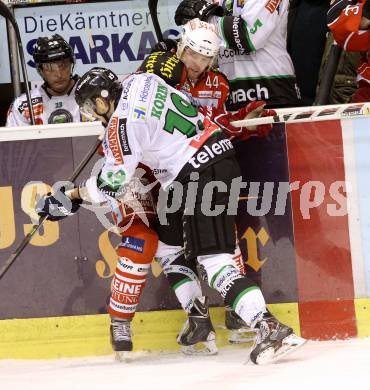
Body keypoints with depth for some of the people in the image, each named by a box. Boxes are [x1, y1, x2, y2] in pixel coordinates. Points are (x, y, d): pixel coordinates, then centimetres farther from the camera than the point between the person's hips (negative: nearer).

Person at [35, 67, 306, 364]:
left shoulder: (122, 125, -14)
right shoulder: (141, 80, 9)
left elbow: (112, 184, -7)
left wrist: (72, 198, 4)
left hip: (199, 177, -10)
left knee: (214, 260, -15)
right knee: (168, 244, 22)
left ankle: (269, 328, -27)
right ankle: (199, 317, 27)